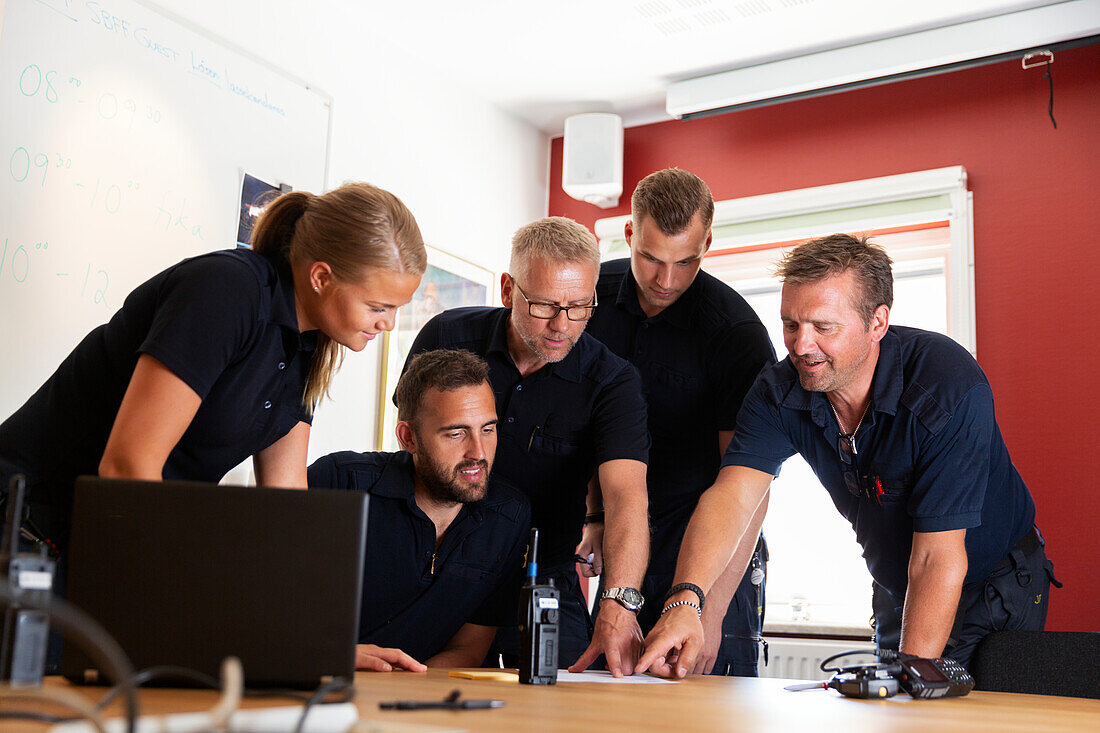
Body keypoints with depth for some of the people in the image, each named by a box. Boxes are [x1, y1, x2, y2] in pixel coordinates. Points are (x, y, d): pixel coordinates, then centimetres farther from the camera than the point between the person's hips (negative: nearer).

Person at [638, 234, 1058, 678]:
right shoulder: (780, 393, -16)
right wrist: (685, 601, -47)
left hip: (995, 589, -4)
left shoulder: (949, 387, -31)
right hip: (895, 591, 5)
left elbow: (938, 559, -33)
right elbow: (733, 494, -30)